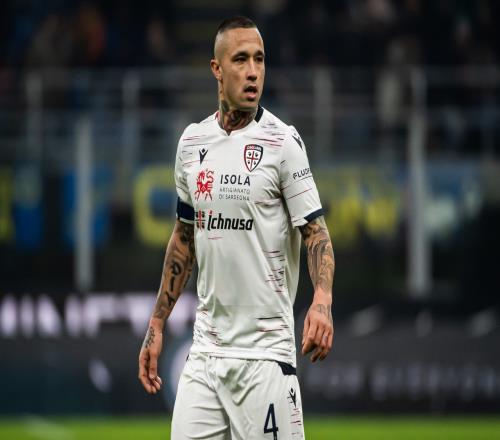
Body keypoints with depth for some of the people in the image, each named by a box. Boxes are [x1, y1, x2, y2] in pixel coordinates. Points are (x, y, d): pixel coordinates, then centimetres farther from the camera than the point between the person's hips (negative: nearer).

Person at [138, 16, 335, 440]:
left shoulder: (282, 141, -6)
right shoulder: (192, 142, 10)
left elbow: (315, 230, -9)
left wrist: (322, 301, -28)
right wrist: (156, 325, 17)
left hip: (264, 351, -5)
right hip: (206, 348, 5)